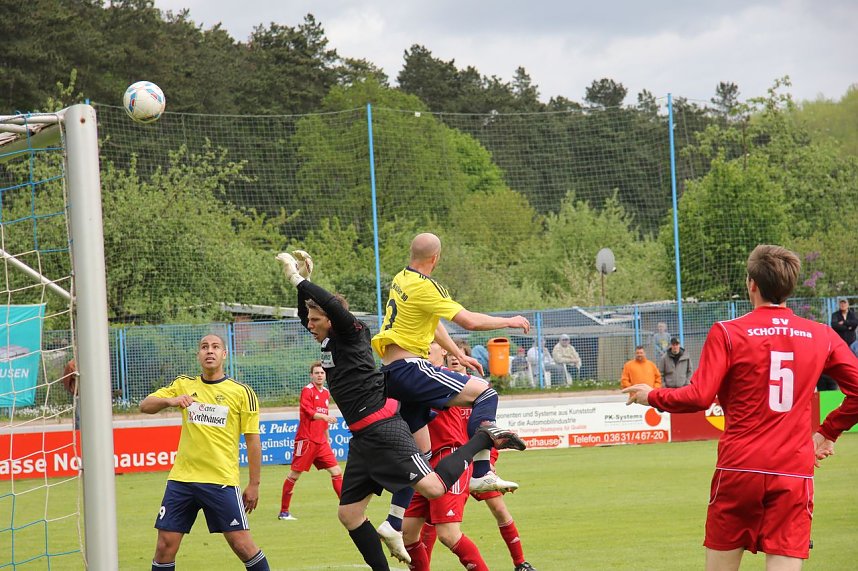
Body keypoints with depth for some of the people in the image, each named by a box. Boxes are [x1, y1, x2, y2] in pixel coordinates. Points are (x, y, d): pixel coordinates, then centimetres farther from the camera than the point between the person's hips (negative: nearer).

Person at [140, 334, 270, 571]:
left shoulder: (242, 393, 1)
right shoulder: (183, 385, 10)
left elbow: (252, 440, 1)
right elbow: (145, 406, 3)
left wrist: (254, 485, -2)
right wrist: (170, 400, -17)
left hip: (222, 481, -3)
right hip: (181, 479, 3)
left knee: (241, 544, -7)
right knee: (165, 546, 0)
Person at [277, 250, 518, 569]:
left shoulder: (351, 333, -5)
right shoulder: (329, 341, 19)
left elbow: (334, 305, -26)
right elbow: (306, 314, 37)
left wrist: (297, 279, -18)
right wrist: (303, 282, 21)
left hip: (383, 429, -9)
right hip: (362, 438, 9)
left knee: (433, 488, -21)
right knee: (348, 514, 5)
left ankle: (483, 438, -2)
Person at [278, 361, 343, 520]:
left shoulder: (326, 393, 15)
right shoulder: (307, 391, -6)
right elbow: (308, 412, -20)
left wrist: (327, 440, 25)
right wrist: (324, 416, -35)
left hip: (321, 442, 7)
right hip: (306, 440, -7)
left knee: (336, 471, -1)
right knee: (294, 474, -2)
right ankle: (284, 511, 5)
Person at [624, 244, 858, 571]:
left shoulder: (727, 333, -4)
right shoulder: (822, 337, 5)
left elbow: (699, 397, -9)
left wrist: (651, 397, 7)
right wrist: (828, 432, 18)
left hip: (739, 470, -1)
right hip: (794, 471, 1)